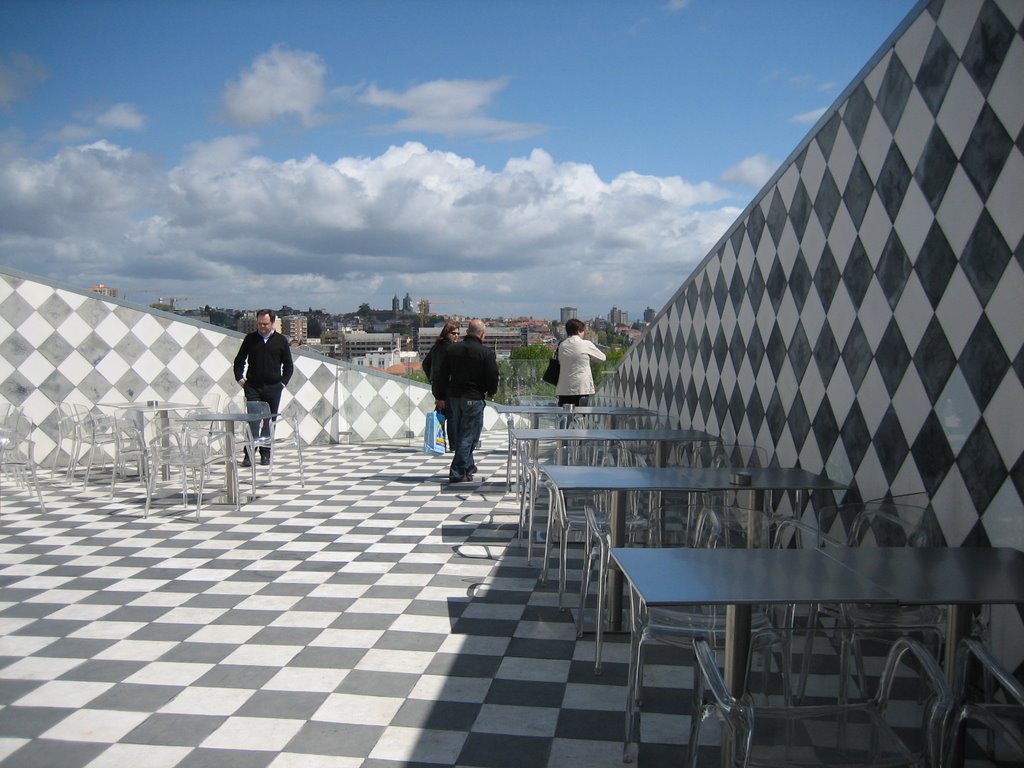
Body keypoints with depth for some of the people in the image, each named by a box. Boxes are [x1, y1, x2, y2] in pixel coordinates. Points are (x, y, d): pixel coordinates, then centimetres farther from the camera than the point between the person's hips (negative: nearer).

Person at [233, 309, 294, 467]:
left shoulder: (281, 340, 6)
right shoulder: (250, 339, 7)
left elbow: (288, 365, 11)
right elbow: (239, 361, 16)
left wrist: (283, 382, 1)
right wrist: (240, 378, 4)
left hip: (273, 388, 0)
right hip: (253, 387, 0)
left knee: (269, 422, 4)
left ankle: (265, 454, 12)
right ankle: (249, 454, -4)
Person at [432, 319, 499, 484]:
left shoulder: (452, 349, 5)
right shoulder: (487, 353, -9)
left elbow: (442, 374, 6)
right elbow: (492, 377, -8)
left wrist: (440, 397, 12)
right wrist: (490, 392, 13)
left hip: (453, 397, 5)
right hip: (474, 399, -5)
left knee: (457, 435, 17)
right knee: (468, 436, 1)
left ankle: (468, 466, 31)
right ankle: (458, 473, -1)